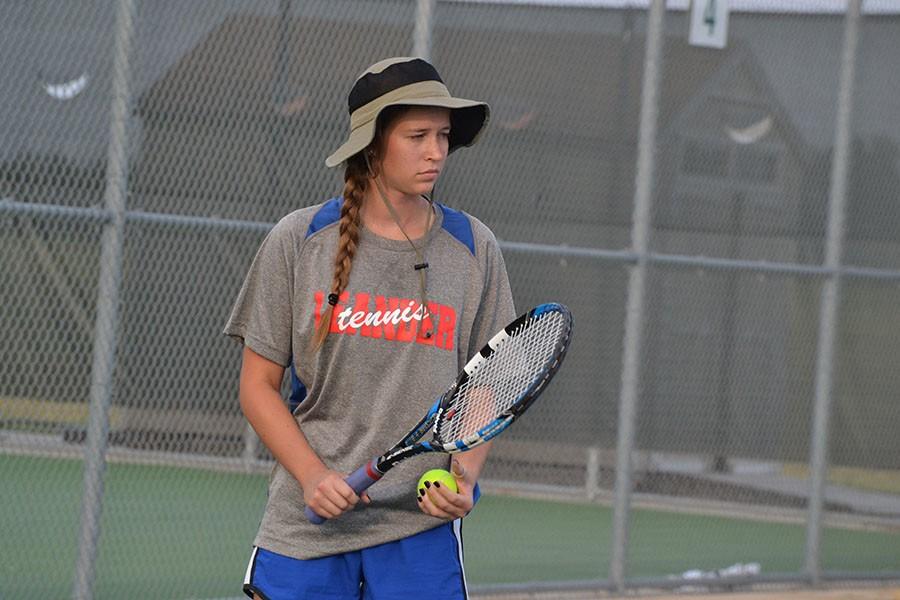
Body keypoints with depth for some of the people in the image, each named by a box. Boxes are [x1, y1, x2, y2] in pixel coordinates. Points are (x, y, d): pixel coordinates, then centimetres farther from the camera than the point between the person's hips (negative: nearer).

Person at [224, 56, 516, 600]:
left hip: (422, 525, 0)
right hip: (303, 528, 0)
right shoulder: (298, 241, 1)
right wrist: (312, 476, -10)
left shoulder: (474, 248, 4)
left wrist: (465, 474, -9)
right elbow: (259, 385, 4)